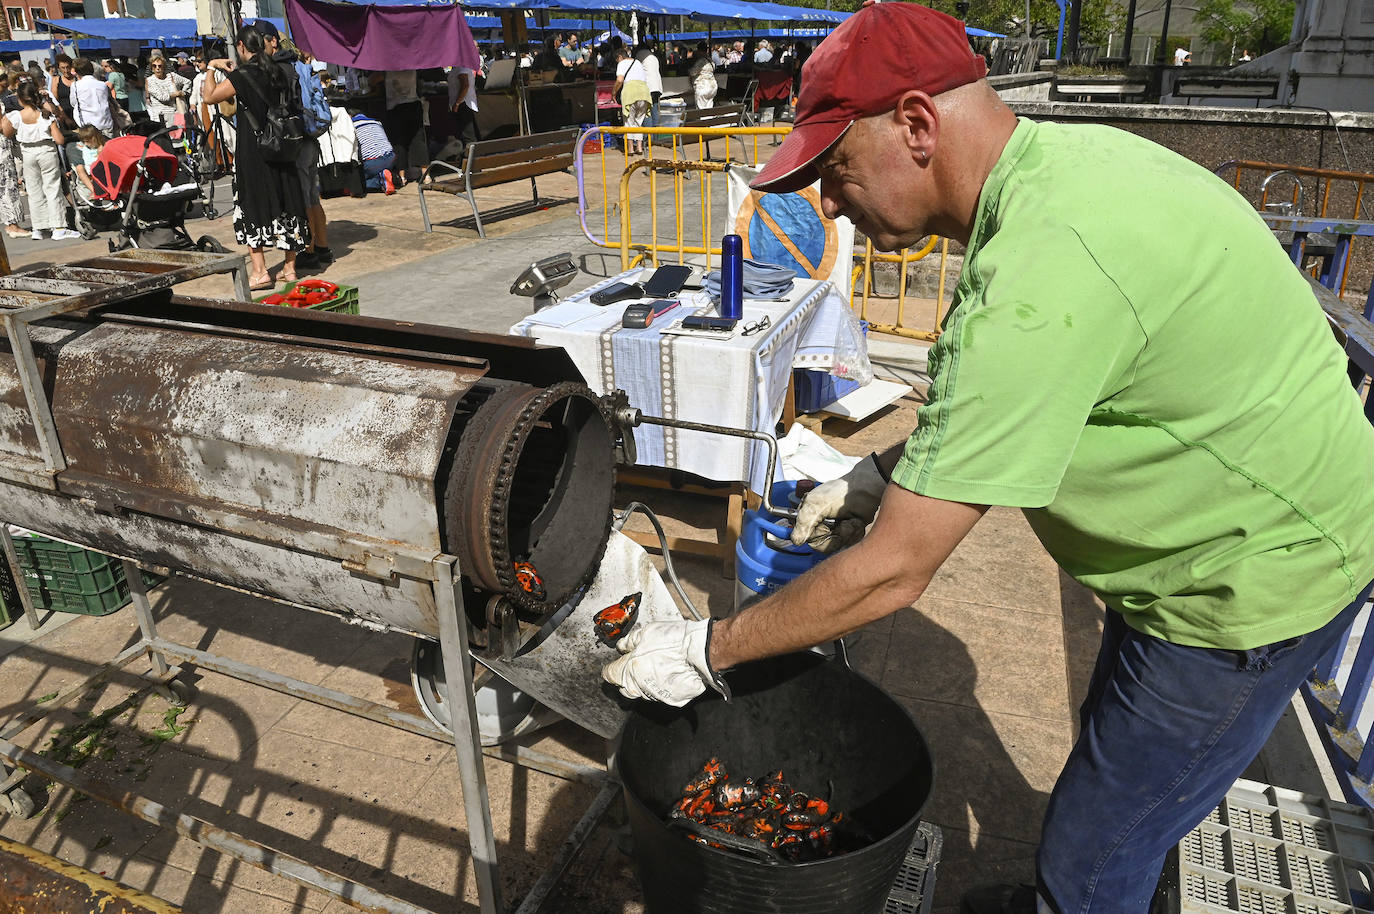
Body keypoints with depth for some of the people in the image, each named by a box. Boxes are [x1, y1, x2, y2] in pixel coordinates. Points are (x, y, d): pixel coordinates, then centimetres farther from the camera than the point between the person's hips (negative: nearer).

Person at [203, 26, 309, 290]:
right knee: (286, 201, 9)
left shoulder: (242, 75, -12)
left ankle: (260, 272, -2)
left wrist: (212, 67, 7)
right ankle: (290, 268, 14)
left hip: (252, 150, -6)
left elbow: (209, 97, -6)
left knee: (252, 204, 1)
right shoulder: (277, 71, 4)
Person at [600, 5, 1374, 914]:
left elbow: (892, 573, -30)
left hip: (1254, 578, -9)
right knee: (1113, 760, 29)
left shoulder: (1042, 273, -35)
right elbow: (997, 402, 11)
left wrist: (705, 650, -19)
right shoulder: (1064, 155, -4)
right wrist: (882, 474, 5)